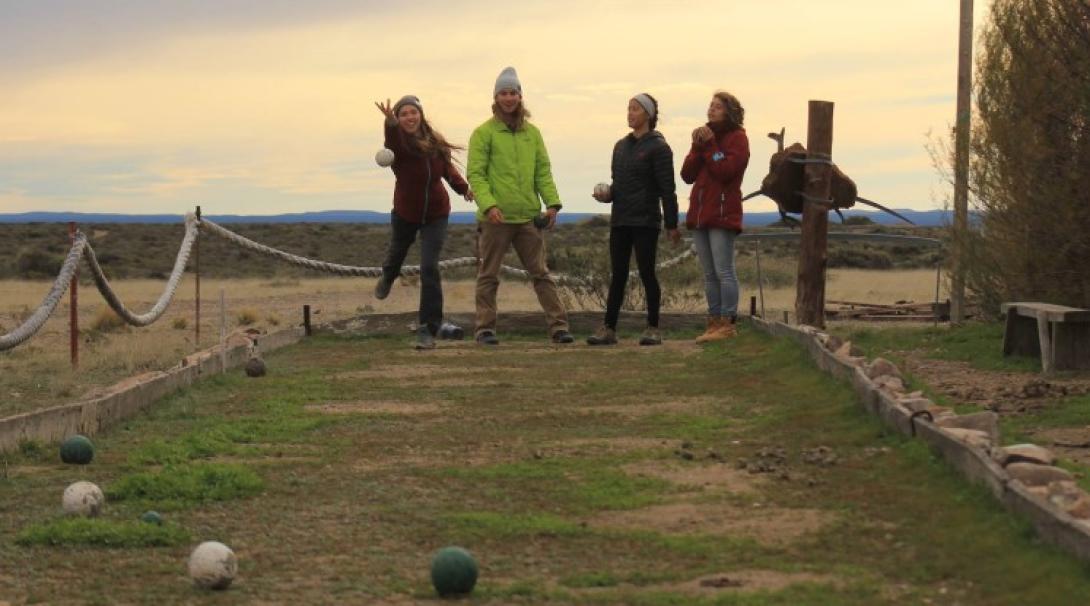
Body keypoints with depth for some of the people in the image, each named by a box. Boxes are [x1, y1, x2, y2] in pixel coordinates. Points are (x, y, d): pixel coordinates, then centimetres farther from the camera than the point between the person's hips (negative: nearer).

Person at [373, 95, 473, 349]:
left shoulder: (436, 143, -10)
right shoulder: (398, 144, -23)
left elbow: (447, 167, 9)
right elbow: (393, 144, -49)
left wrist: (463, 187, -8)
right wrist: (391, 124, -71)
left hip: (435, 215, 0)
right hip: (405, 214, 0)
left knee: (429, 269, -13)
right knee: (397, 253, 26)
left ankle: (427, 329, -7)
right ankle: (387, 278, 65)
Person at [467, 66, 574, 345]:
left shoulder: (532, 133, 12)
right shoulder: (483, 133, -2)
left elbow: (543, 172, 12)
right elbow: (475, 174, -8)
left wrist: (552, 203, -2)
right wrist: (488, 205, -22)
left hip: (529, 217, 3)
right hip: (495, 218, -3)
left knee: (540, 272, 4)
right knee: (488, 275, 3)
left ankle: (558, 325, 3)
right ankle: (485, 328, 10)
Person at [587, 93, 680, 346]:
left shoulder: (658, 148, -7)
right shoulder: (621, 146, 14)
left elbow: (667, 189, -9)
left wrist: (672, 225, -10)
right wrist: (607, 195, -1)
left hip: (645, 221, -6)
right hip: (620, 221, 6)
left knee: (646, 273, -2)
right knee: (618, 275, 5)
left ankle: (653, 328, 6)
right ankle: (608, 328, 4)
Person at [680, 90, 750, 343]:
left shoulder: (737, 138, -2)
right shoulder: (705, 135, 19)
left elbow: (726, 171, -17)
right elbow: (687, 175, 9)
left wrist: (709, 146, -13)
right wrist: (697, 147, -3)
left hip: (722, 215, -8)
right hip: (700, 215, 8)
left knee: (724, 272, -10)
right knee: (710, 275, 9)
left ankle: (727, 323, -8)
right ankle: (714, 322, 12)